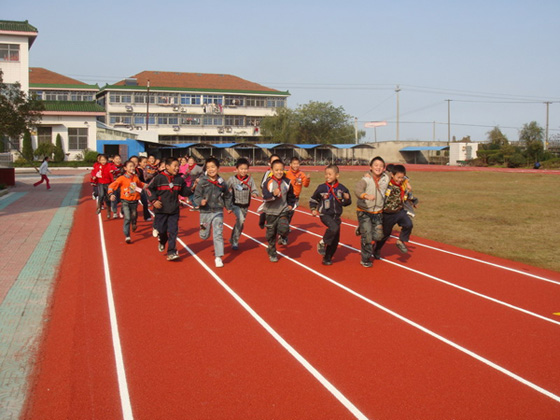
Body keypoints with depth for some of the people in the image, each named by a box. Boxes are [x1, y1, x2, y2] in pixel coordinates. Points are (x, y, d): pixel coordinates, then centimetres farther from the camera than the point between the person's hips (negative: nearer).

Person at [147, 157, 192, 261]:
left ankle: (171, 253, 1)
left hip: (174, 211, 2)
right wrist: (153, 200, -12)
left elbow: (183, 192, 13)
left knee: (173, 231, -3)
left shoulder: (179, 179, 4)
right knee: (161, 230, 7)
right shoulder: (159, 178, -8)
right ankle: (162, 242, 40)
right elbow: (149, 189, -3)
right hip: (161, 210, -2)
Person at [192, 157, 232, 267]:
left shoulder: (221, 182, -1)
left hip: (218, 212, 1)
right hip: (205, 212, -1)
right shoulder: (202, 182, -9)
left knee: (218, 235, -4)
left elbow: (227, 196, 17)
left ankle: (218, 257, 3)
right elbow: (196, 196, -8)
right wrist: (200, 202, -27)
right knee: (204, 236, 12)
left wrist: (228, 207, 19)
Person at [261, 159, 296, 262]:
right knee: (271, 233, 8)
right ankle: (272, 253, 24)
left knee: (283, 229, -23)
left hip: (283, 210, 1)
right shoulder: (268, 182, -9)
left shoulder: (287, 182, 2)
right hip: (271, 211, -1)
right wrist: (273, 195, -33)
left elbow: (291, 195, 19)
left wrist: (291, 204, 13)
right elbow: (265, 196, -18)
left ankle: (281, 231, 14)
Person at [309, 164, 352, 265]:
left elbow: (347, 203, 9)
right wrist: (313, 209, -5)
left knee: (335, 240, 7)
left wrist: (347, 199, -12)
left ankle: (327, 258, 25)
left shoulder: (342, 188, -3)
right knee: (334, 228, -31)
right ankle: (322, 243, -9)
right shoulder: (321, 188, -7)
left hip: (336, 216, 4)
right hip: (325, 214, -4)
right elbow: (313, 200, 8)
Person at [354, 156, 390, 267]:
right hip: (364, 211, -5)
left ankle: (361, 230, 31)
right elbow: (357, 190, -36)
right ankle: (365, 259, 15)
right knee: (367, 237, -5)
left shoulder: (386, 179, -1)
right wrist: (366, 196, -54)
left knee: (378, 236, 1)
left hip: (378, 212, 5)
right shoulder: (366, 179, -18)